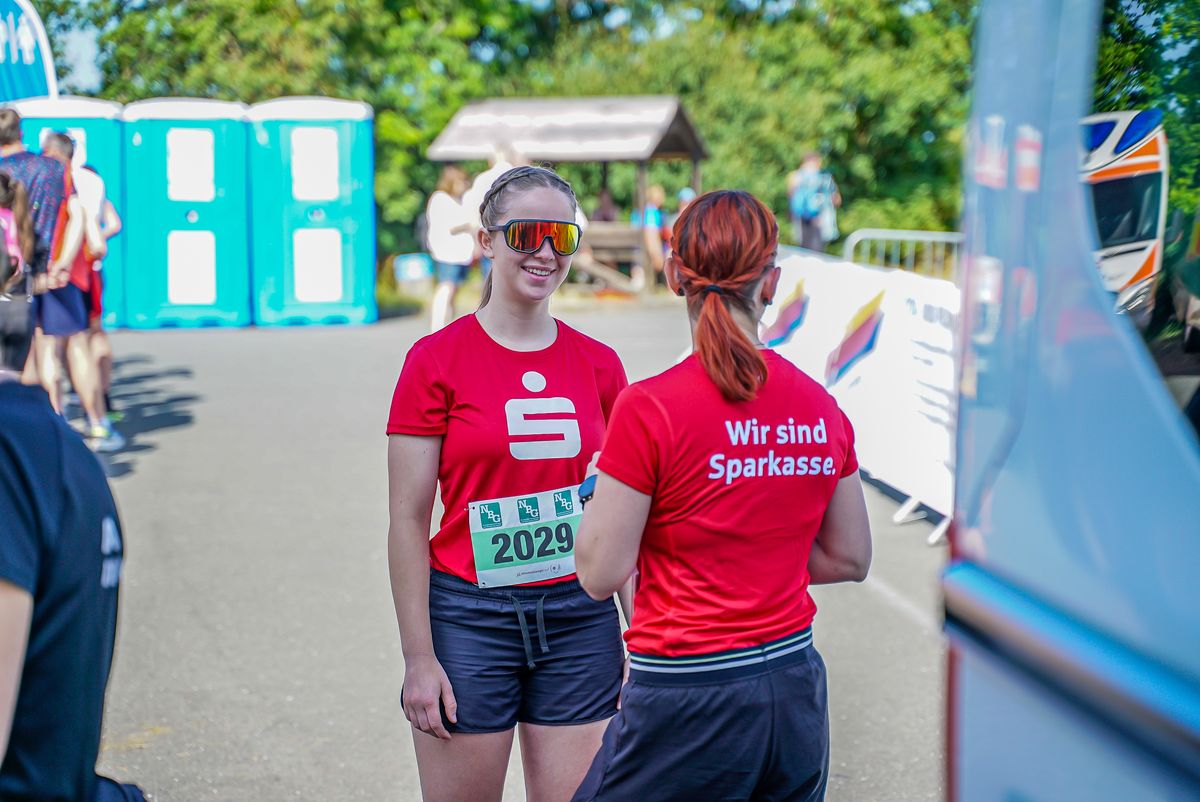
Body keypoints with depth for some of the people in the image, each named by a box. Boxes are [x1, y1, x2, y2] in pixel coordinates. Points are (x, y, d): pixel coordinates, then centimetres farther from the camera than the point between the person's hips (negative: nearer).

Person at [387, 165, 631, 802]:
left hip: (580, 619, 3)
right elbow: (407, 521, -5)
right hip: (470, 617, -3)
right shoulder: (436, 360, -5)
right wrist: (418, 659, -8)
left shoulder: (599, 365, 6)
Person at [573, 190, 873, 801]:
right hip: (795, 693, 6)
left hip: (690, 706, -5)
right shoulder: (822, 409, 1)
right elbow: (850, 559, 11)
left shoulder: (649, 408, -15)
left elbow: (601, 574, -11)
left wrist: (601, 490, 6)